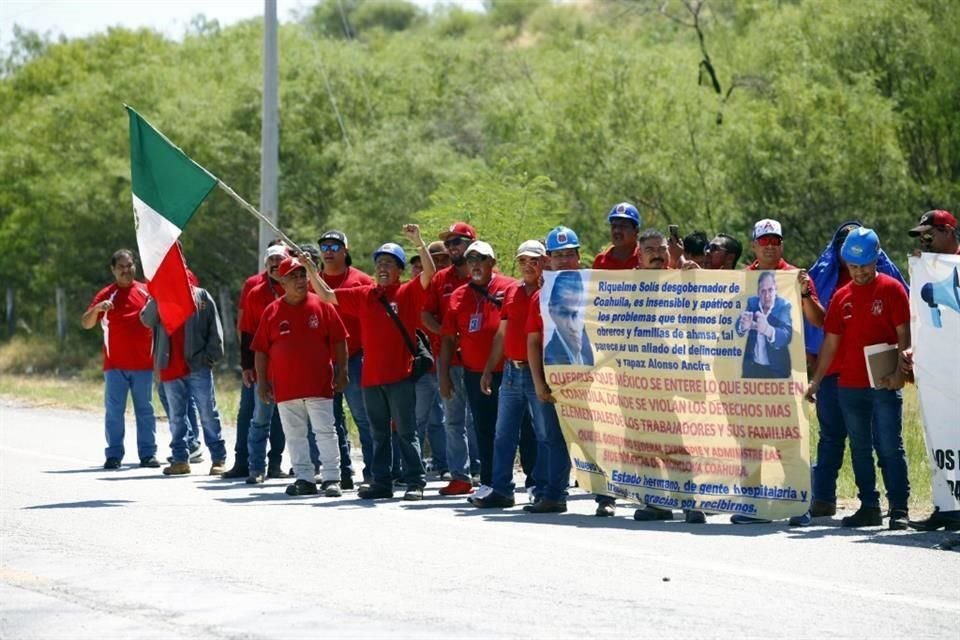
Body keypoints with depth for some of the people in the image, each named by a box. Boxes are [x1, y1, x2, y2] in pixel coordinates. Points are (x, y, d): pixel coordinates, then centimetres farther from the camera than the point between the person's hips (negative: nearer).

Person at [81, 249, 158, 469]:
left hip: (143, 363, 1)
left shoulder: (146, 292, 6)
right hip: (115, 365, -1)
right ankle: (113, 455, 2)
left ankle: (148, 453, 8)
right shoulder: (106, 295, 2)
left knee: (145, 409, 5)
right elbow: (85, 323, -4)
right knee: (114, 410, 0)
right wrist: (96, 309, -23)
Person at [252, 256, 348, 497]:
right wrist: (262, 382, 3)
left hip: (319, 384, -2)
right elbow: (261, 350, 7)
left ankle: (331, 479, 0)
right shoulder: (272, 311, 4)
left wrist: (341, 373, -1)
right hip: (285, 385, 2)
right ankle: (304, 479, 13)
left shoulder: (321, 306, 0)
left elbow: (339, 341, 3)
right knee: (294, 434, 6)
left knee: (325, 431, -3)